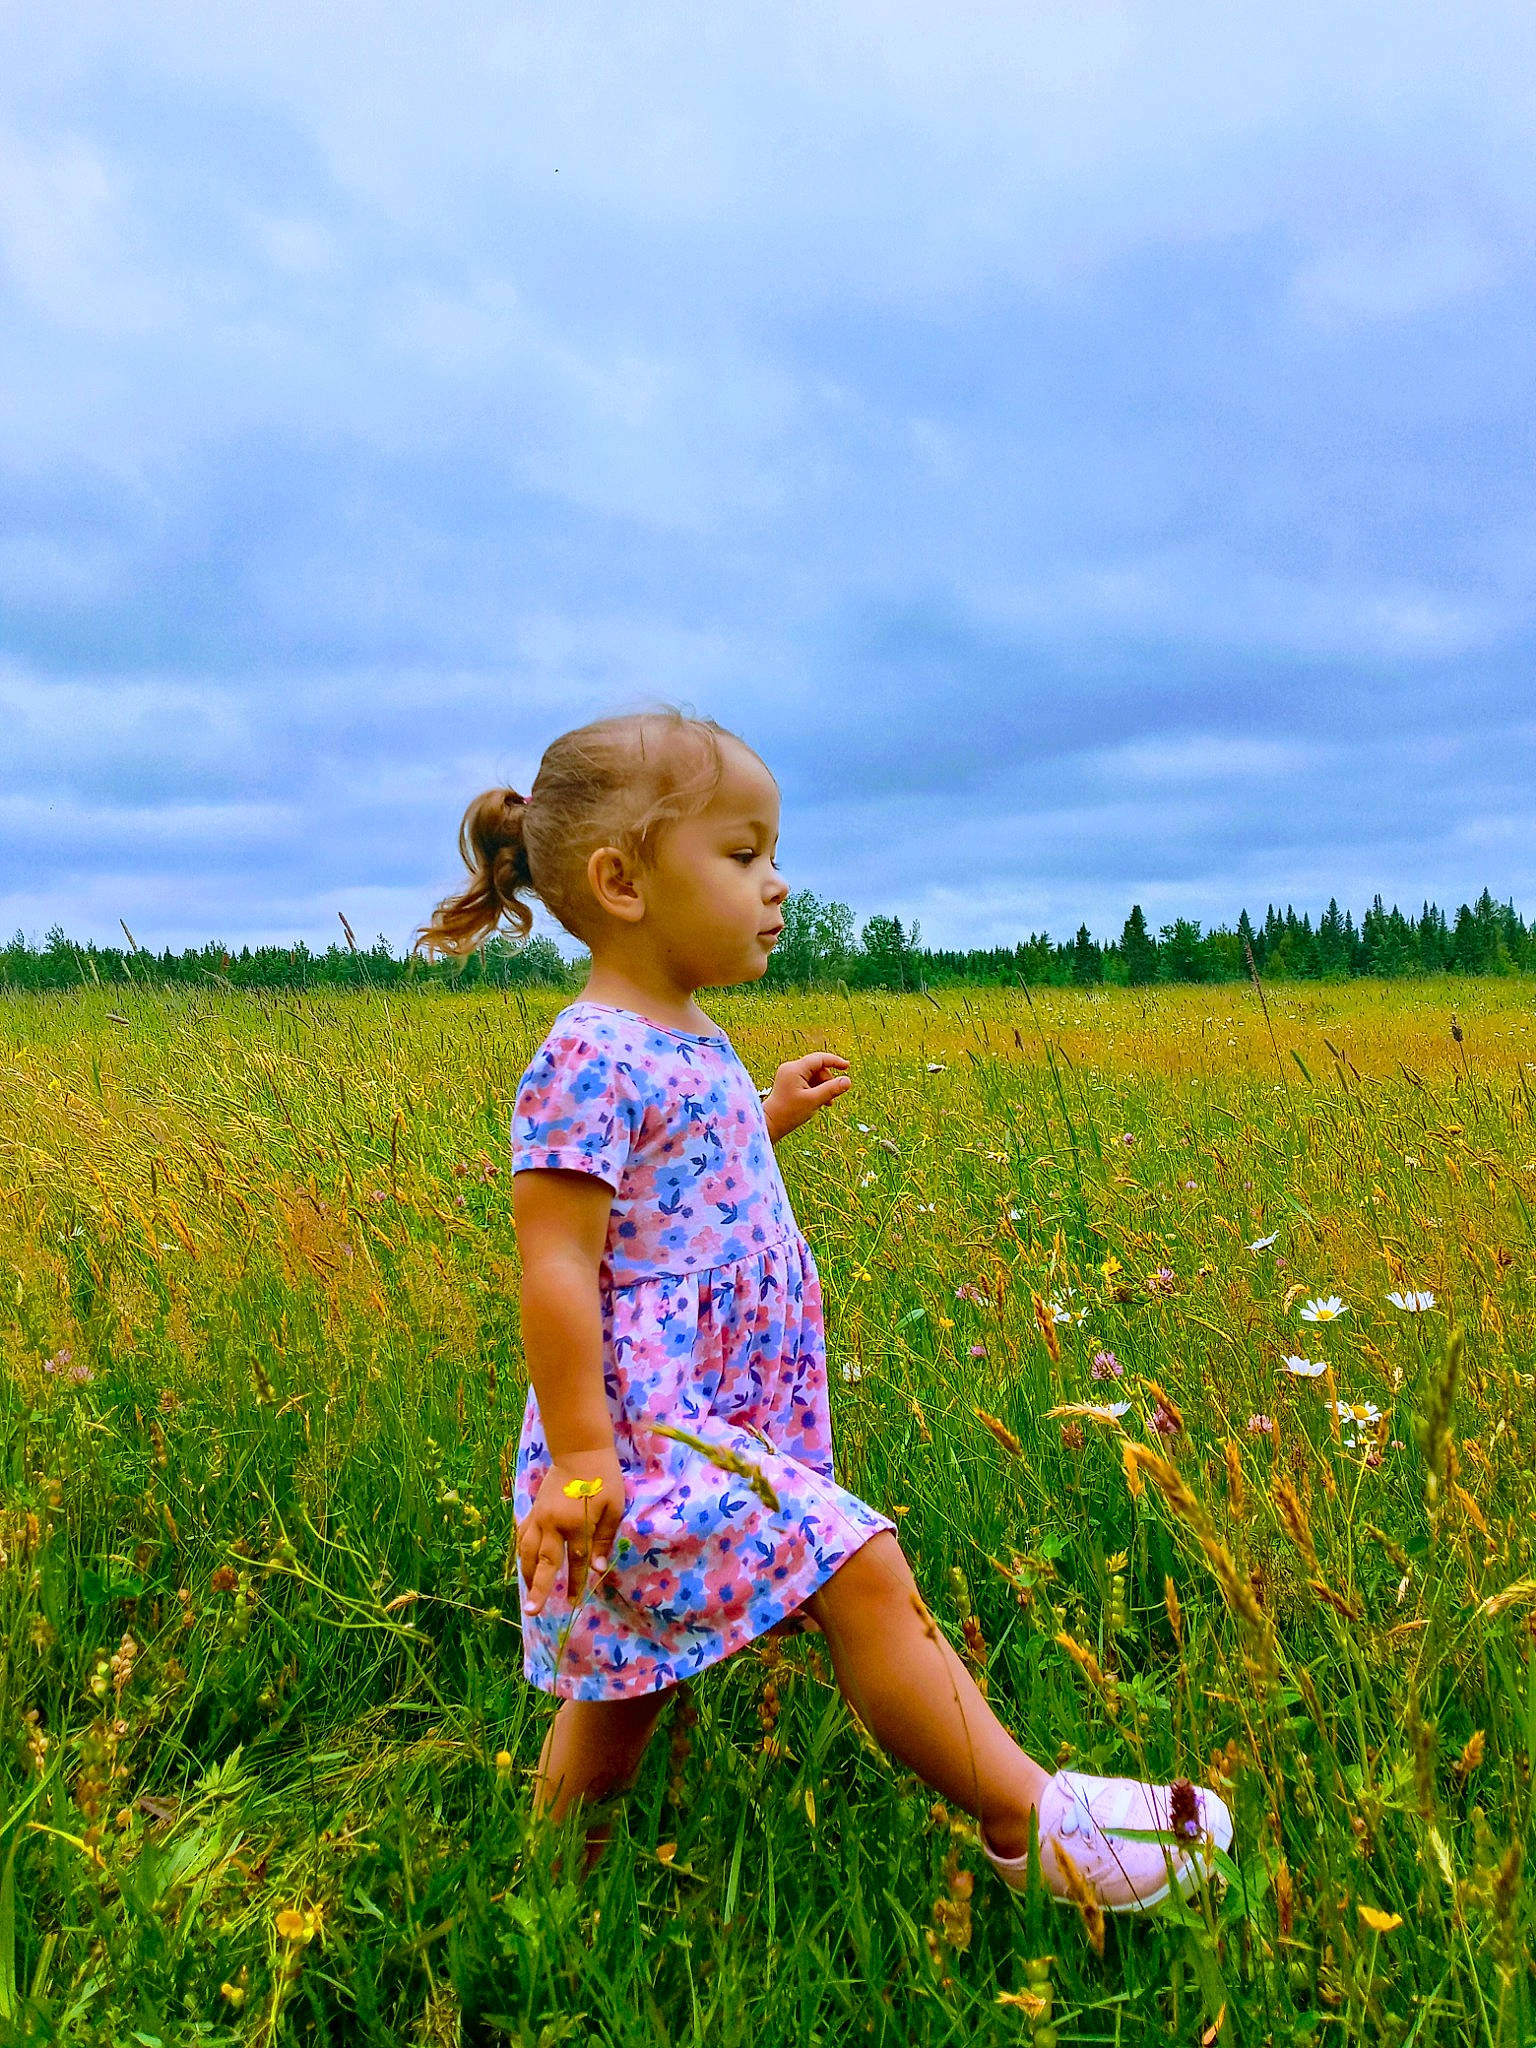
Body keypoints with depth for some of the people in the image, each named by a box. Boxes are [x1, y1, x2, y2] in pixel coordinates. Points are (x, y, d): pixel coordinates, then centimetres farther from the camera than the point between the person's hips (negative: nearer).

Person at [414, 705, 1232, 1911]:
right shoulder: (592, 1059, -19)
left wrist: (770, 1120, 20)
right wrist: (579, 1462, -22)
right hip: (646, 1434, -10)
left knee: (631, 1678, 21)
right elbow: (557, 1264, -21)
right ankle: (1030, 1821, 0)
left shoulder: (690, 1045, 11)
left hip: (715, 1419, 10)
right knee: (863, 1573, -13)